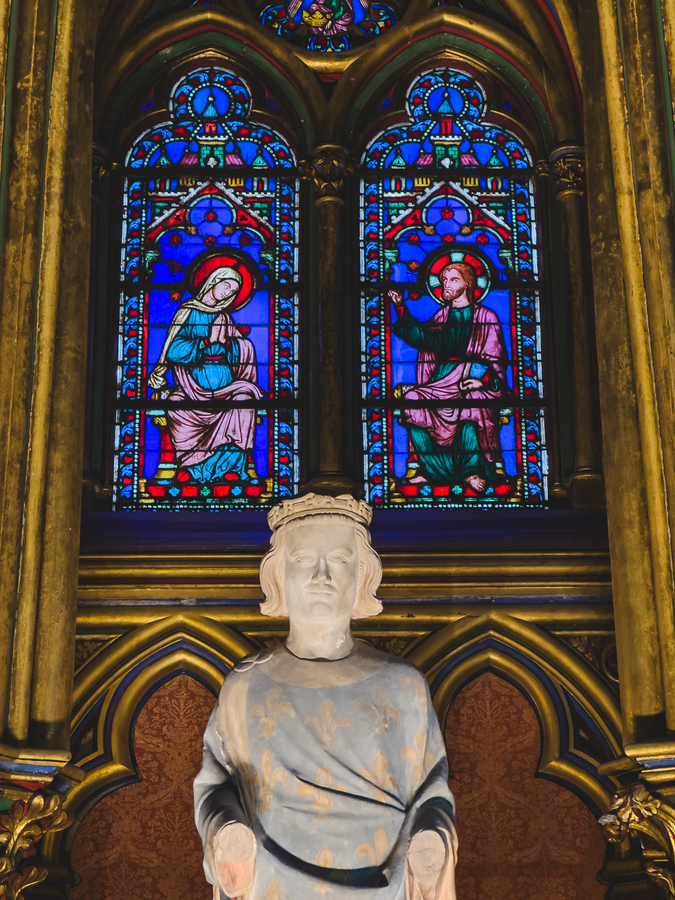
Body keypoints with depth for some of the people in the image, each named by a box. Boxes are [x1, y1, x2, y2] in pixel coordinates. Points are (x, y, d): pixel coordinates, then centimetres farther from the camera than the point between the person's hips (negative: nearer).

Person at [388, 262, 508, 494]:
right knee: (412, 404, -22)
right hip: (444, 377, 4)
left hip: (475, 379, -4)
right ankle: (436, 470, -11)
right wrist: (401, 307, -9)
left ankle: (472, 471, -15)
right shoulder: (443, 315, 19)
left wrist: (484, 379, -16)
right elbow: (420, 335, 2)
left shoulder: (486, 317, 7)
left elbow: (497, 361, 3)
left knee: (469, 409, -36)